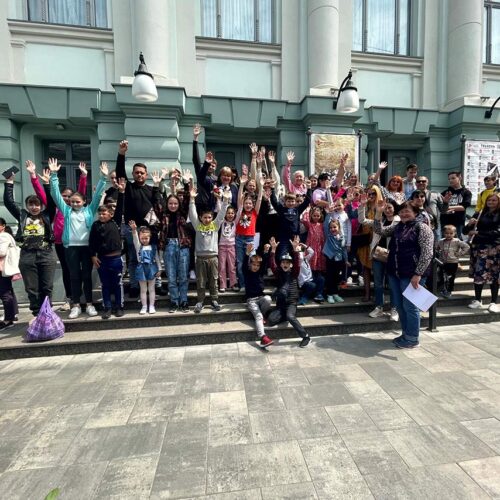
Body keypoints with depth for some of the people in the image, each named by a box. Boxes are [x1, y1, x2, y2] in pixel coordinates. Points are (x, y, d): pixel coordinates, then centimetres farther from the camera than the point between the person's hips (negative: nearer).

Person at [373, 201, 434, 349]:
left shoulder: (422, 228, -8)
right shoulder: (397, 227, 14)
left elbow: (427, 253, -14)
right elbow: (379, 231, 13)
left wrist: (418, 274, -19)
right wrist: (379, 213, -1)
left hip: (410, 275, -7)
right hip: (394, 273, 7)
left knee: (410, 306, 2)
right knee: (399, 306, 14)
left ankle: (412, 338, 16)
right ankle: (406, 334, 28)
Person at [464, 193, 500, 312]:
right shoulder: (480, 214, 10)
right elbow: (465, 231, 9)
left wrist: (478, 233, -13)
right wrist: (470, 224, -11)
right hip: (479, 247, 2)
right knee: (478, 273, 2)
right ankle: (477, 300, 10)